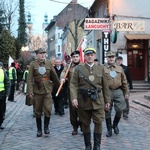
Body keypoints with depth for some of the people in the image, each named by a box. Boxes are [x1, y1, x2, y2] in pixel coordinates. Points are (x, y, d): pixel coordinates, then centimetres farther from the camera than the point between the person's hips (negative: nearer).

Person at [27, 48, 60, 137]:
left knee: (48, 109, -10)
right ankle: (39, 130, 20)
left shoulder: (49, 63, 3)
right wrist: (30, 91, -14)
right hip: (37, 90, -1)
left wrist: (59, 85, 12)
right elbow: (30, 79, -7)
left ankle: (46, 126, 12)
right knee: (38, 111, 8)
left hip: (47, 89, 1)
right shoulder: (33, 64, -3)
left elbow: (54, 75, 9)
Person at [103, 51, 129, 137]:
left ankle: (115, 125, 27)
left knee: (120, 110, 1)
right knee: (107, 111, 4)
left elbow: (124, 81, 12)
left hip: (118, 91, 3)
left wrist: (126, 92, 10)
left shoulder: (120, 68, 10)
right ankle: (109, 129, 19)